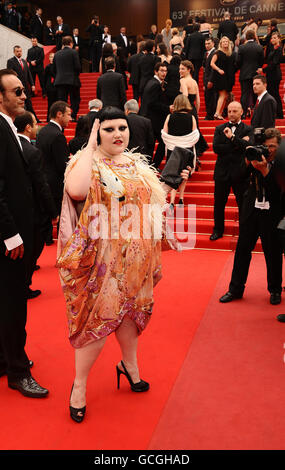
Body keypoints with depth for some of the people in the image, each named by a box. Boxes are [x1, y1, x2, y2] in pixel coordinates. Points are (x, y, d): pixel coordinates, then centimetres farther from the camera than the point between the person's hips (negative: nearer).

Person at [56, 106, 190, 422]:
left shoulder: (138, 164, 10)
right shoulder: (87, 162, -10)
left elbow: (155, 202, 17)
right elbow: (76, 190, -34)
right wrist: (90, 147, -24)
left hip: (136, 255, 6)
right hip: (103, 258, -6)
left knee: (129, 309, 18)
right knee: (98, 316, 0)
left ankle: (129, 364, 43)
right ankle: (79, 384, 22)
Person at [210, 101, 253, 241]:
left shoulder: (248, 130, 5)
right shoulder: (220, 129, 9)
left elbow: (248, 146, -13)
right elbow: (216, 148, -6)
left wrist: (232, 137, -19)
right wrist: (238, 145, -12)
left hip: (240, 173, -2)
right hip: (222, 172, 2)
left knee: (243, 204, 4)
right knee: (219, 203, 9)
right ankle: (218, 230, 24)